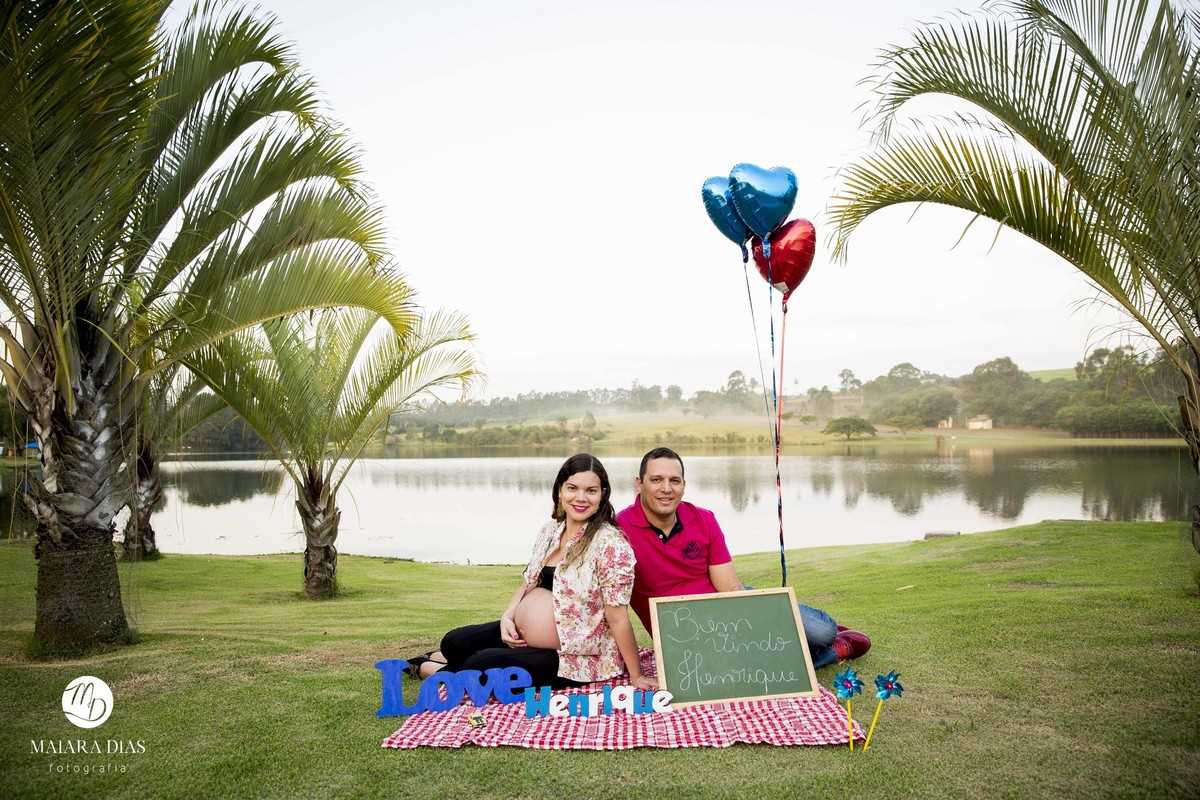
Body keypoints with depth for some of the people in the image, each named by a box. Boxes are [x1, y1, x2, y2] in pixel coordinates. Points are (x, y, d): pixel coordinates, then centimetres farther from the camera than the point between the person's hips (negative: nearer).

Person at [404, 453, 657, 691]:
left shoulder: (610, 544, -22)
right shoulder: (549, 531, 0)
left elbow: (618, 618, -21)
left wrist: (636, 677, -20)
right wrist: (507, 617, -4)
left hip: (569, 659, -7)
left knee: (479, 667, -12)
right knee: (453, 641, 11)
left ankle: (437, 671, 21)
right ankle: (441, 658, 47)